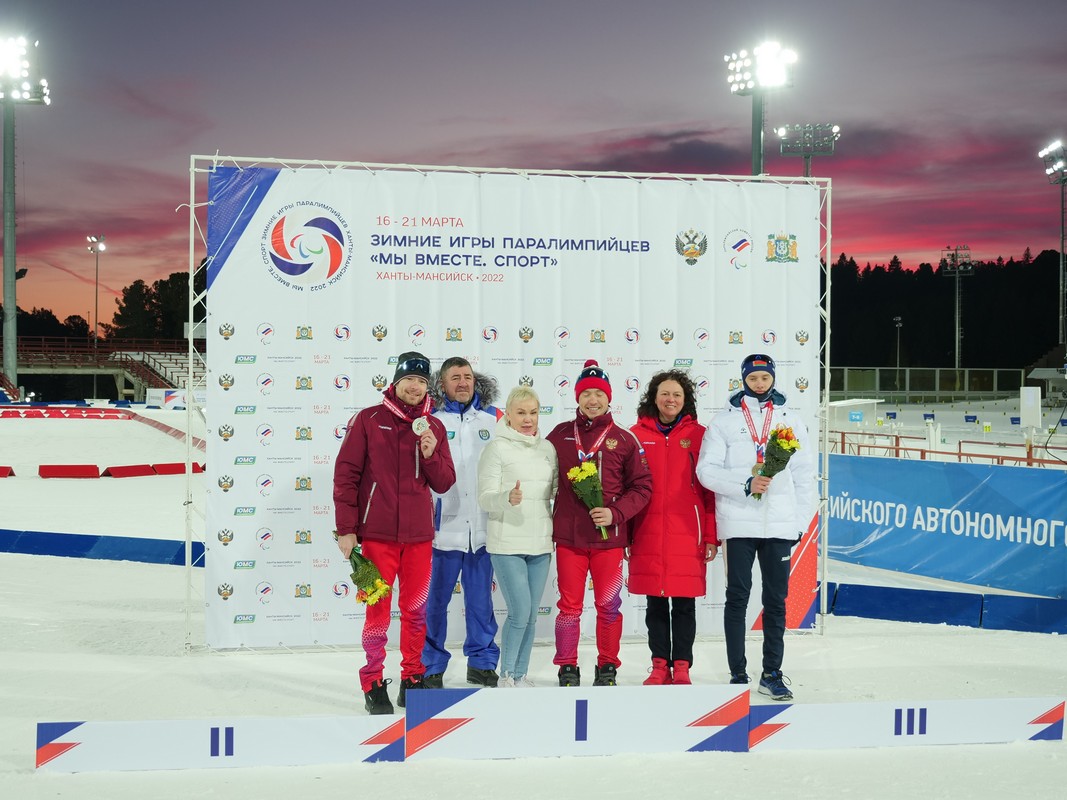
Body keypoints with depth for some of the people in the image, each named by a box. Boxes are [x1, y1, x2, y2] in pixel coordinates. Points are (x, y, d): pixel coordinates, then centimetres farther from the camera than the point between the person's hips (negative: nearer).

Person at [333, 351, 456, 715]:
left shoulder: (434, 428, 9)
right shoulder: (369, 420, -1)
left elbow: (444, 483, 7)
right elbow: (346, 474, -3)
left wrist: (430, 455, -12)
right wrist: (346, 529, -7)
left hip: (419, 534, 3)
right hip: (377, 532, -3)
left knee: (416, 610, 9)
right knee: (378, 609, 0)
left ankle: (412, 679, 20)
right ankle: (373, 684, 9)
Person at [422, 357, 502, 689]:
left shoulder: (493, 418, 9)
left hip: (483, 527, 3)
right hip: (443, 527, -3)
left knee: (481, 599, 11)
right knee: (435, 599, 4)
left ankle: (482, 662, 23)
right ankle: (431, 667, 15)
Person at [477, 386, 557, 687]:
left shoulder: (547, 448, 11)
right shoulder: (497, 448, -5)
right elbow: (485, 496, -10)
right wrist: (508, 498, -28)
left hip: (540, 543, 5)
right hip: (507, 543, -5)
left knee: (531, 615, 10)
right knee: (520, 612, -10)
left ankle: (521, 674, 21)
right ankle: (506, 675, 6)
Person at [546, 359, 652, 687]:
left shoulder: (623, 439, 2)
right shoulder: (560, 435, 5)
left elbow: (642, 486, 2)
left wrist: (616, 513, -11)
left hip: (610, 536, -1)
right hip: (568, 535, 1)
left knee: (608, 605, 5)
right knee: (569, 604, 5)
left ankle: (607, 668, 18)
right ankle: (567, 669, 15)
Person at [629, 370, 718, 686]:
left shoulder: (699, 435, 3)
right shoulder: (637, 434, 5)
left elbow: (711, 488, 2)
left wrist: (711, 536, -2)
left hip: (688, 534, -1)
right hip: (648, 535, 1)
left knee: (684, 603, 3)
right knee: (655, 603, 8)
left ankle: (681, 667, 12)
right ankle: (660, 666, 17)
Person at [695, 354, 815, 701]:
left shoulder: (790, 421, 10)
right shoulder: (724, 421, 5)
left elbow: (804, 474, 9)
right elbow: (707, 470, -3)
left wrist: (801, 519, 3)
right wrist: (745, 484, -16)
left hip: (780, 525, 2)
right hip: (738, 523, -2)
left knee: (776, 601, 6)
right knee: (737, 598, 3)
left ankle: (772, 673, 14)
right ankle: (738, 673, 10)